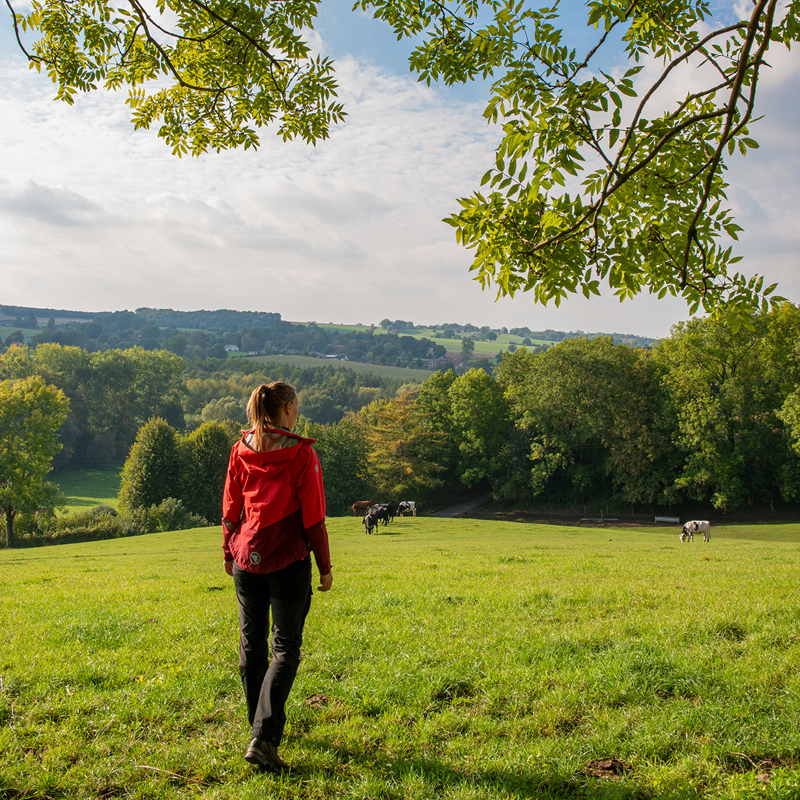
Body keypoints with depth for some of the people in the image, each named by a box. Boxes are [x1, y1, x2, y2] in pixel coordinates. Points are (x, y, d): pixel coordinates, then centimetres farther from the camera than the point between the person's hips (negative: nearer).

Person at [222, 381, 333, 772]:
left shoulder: (241, 450, 3)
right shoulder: (301, 453, -11)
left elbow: (230, 508, 9)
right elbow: (313, 518, -9)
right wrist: (325, 567, 0)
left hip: (246, 559, 5)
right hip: (288, 562, -5)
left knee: (251, 644, 16)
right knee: (286, 649, 1)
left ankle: (261, 727, 30)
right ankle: (263, 738, -10)